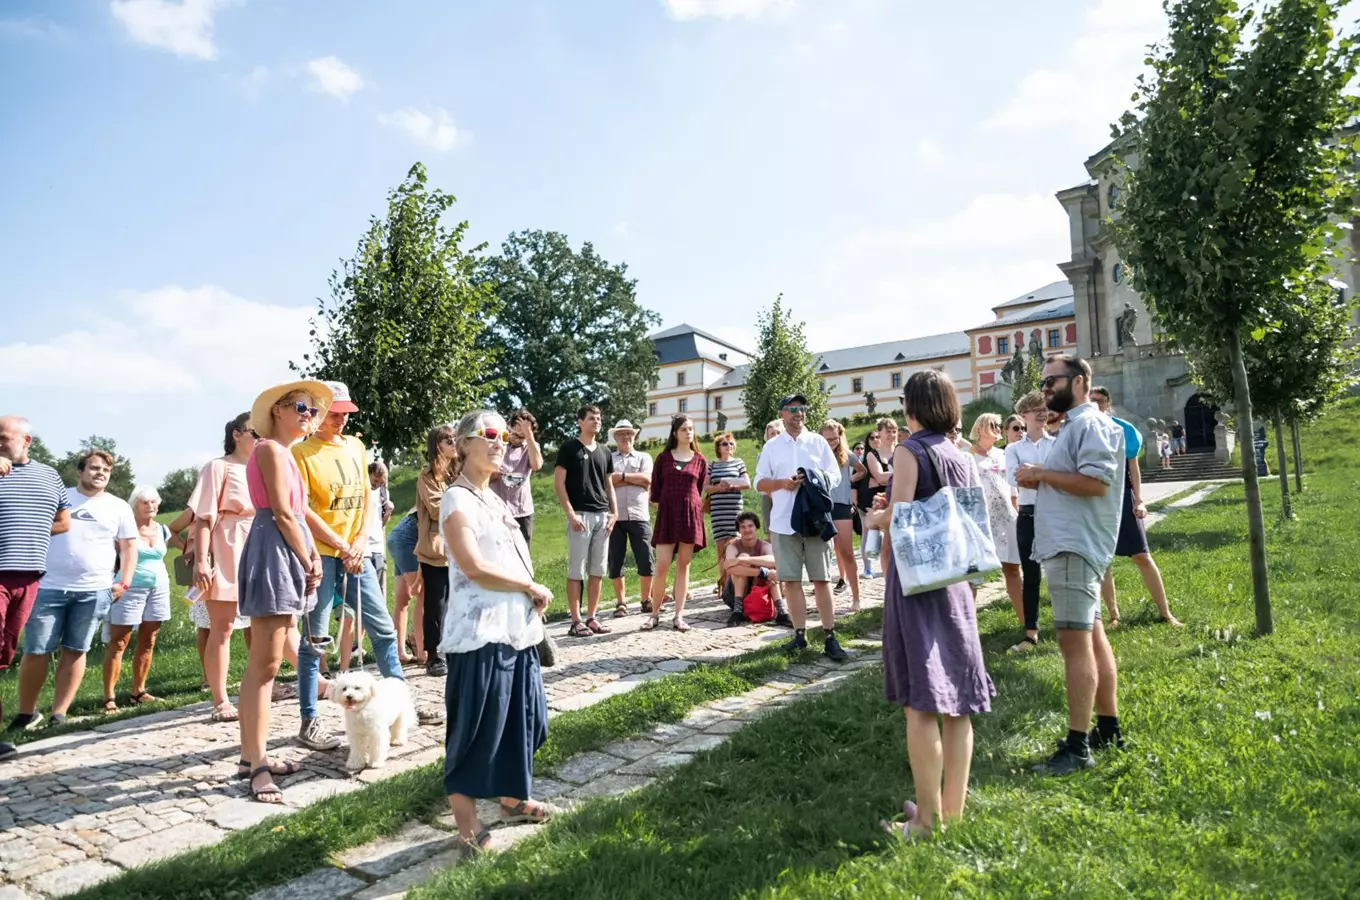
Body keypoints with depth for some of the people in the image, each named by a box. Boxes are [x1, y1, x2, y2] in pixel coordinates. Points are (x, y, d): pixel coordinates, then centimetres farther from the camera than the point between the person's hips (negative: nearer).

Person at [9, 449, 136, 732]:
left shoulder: (118, 506, 9)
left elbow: (128, 547, 9)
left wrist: (124, 583, -2)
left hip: (94, 591, 0)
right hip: (48, 587, 0)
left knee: (75, 651, 5)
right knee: (35, 651, 0)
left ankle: (58, 713, 13)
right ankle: (26, 713, 14)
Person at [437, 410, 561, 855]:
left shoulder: (495, 499, 17)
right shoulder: (457, 499, -11)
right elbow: (474, 567, -20)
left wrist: (533, 601, 4)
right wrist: (532, 588, -11)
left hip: (516, 628, 9)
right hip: (480, 632, -9)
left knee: (519, 718, 18)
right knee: (475, 729, -1)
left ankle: (512, 798, 34)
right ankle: (467, 824, 11)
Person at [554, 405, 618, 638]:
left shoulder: (605, 452, 15)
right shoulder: (569, 448, -1)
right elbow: (559, 484, -6)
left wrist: (614, 513, 6)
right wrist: (571, 514, -14)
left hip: (602, 516, 6)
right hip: (580, 515, -6)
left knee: (597, 570, 8)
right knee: (576, 570, -3)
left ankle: (591, 618, 16)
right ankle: (576, 621, 1)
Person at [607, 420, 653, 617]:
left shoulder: (644, 457, 13)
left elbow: (647, 479, -5)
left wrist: (622, 476, -5)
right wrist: (634, 479, -7)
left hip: (639, 516, 0)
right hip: (615, 517, 0)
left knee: (645, 560, -1)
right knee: (615, 562, 3)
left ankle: (646, 600, 13)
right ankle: (620, 602, 13)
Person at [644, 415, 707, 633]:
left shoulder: (700, 461, 7)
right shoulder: (664, 458, 4)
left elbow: (699, 491, 14)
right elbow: (655, 490, 8)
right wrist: (664, 508, 7)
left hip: (690, 515, 1)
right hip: (667, 514, -1)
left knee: (683, 566, 4)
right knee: (662, 566, -5)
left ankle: (679, 616, 8)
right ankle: (655, 613, 8)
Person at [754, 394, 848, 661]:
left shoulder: (819, 441, 8)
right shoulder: (771, 446, 9)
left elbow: (835, 476, 6)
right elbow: (759, 483, 8)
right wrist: (783, 483, -10)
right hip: (784, 522, 1)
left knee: (821, 579, 1)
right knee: (790, 580, 4)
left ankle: (830, 638, 4)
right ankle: (800, 633, 14)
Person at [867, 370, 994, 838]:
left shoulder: (910, 451, -10)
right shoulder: (962, 458, 10)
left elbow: (897, 518, -18)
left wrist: (874, 517, 4)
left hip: (916, 576, -7)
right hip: (955, 579, 7)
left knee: (920, 700, -2)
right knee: (956, 699, 10)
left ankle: (928, 818, 4)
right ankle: (953, 809, 20)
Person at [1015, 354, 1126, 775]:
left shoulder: (1091, 424, -11)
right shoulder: (1073, 426, 21)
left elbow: (1095, 482, -23)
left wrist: (1042, 474, -14)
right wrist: (1038, 482, 9)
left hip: (1075, 547, -11)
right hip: (1066, 545, 11)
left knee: (1075, 642, -11)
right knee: (1091, 637, 15)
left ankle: (1077, 747, -8)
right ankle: (1109, 729, 25)